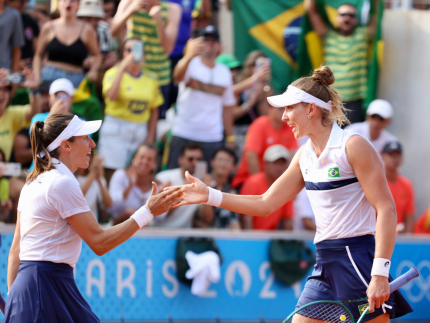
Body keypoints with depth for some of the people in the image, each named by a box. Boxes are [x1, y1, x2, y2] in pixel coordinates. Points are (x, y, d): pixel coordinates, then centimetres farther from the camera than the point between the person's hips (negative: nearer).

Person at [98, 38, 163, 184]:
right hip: (116, 130, -4)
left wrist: (150, 137, 7)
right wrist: (123, 68, -22)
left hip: (141, 132, 4)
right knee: (113, 175, -8)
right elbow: (111, 96, -23)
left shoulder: (151, 78, 9)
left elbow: (154, 110, 14)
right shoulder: (114, 73, -2)